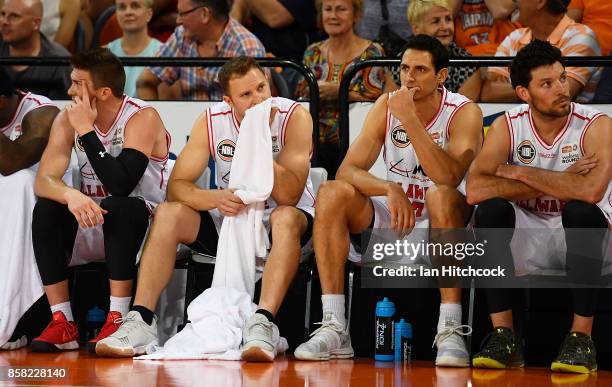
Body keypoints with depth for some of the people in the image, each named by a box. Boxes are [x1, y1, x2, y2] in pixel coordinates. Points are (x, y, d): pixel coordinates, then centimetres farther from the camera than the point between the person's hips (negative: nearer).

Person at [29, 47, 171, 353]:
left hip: (139, 225, -5)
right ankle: (62, 324, -22)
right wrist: (71, 196, -35)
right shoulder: (68, 119, -1)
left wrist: (86, 131, -24)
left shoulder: (143, 118, -16)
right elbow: (43, 181, -12)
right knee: (46, 210, -22)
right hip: (89, 227, 5)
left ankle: (117, 320, -31)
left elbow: (121, 184, -29)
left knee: (117, 206, -35)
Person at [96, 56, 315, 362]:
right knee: (168, 214, -19)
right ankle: (140, 322, -26)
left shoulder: (293, 117, -17)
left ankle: (262, 324, -48)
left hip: (281, 222, -3)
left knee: (286, 218, -37)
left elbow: (290, 195, -25)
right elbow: (177, 185, -10)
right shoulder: (212, 121, -7)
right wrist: (214, 198, -30)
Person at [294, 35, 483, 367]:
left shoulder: (465, 113, -11)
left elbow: (449, 178, -30)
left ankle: (450, 330, -38)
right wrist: (390, 189, -29)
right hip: (392, 224, 4)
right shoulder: (387, 105, 0)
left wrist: (410, 121, -32)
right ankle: (334, 329, -25)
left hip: (443, 226, -4)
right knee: (332, 193, -20)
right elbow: (347, 170, -10)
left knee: (443, 196, -36)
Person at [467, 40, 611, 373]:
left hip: (580, 234, -2)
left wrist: (522, 174, -25)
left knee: (581, 210, -34)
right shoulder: (507, 126, -8)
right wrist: (559, 182, -23)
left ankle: (581, 337, -27)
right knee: (491, 208, -25)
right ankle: (503, 335, -21)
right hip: (528, 237, 2)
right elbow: (475, 189, -23)